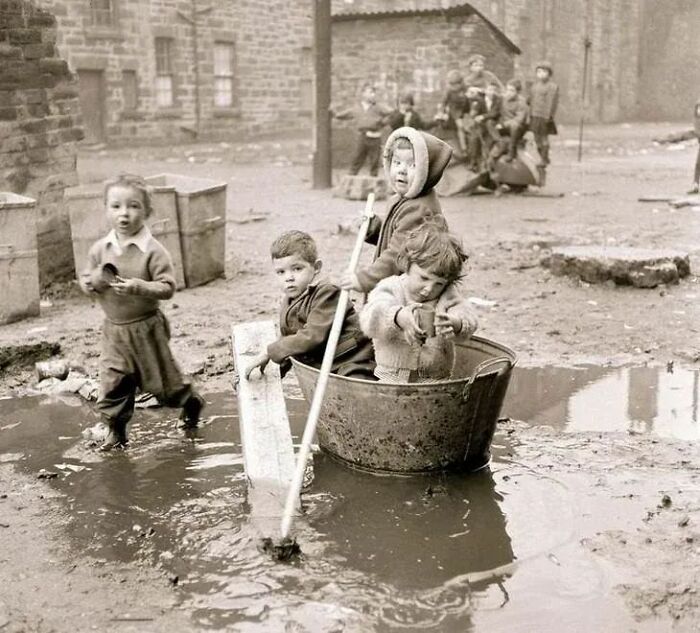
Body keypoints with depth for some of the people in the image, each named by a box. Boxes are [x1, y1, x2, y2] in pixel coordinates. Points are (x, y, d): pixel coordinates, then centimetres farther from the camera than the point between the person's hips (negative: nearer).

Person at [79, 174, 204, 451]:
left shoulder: (153, 250, -15)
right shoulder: (99, 249, -1)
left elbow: (167, 287, -17)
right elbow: (84, 282, 6)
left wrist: (137, 287, -31)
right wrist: (95, 280, -17)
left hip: (146, 327, -4)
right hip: (114, 329, 4)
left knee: (162, 377, 10)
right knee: (112, 382, 3)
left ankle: (191, 402, 37)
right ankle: (116, 430, 19)